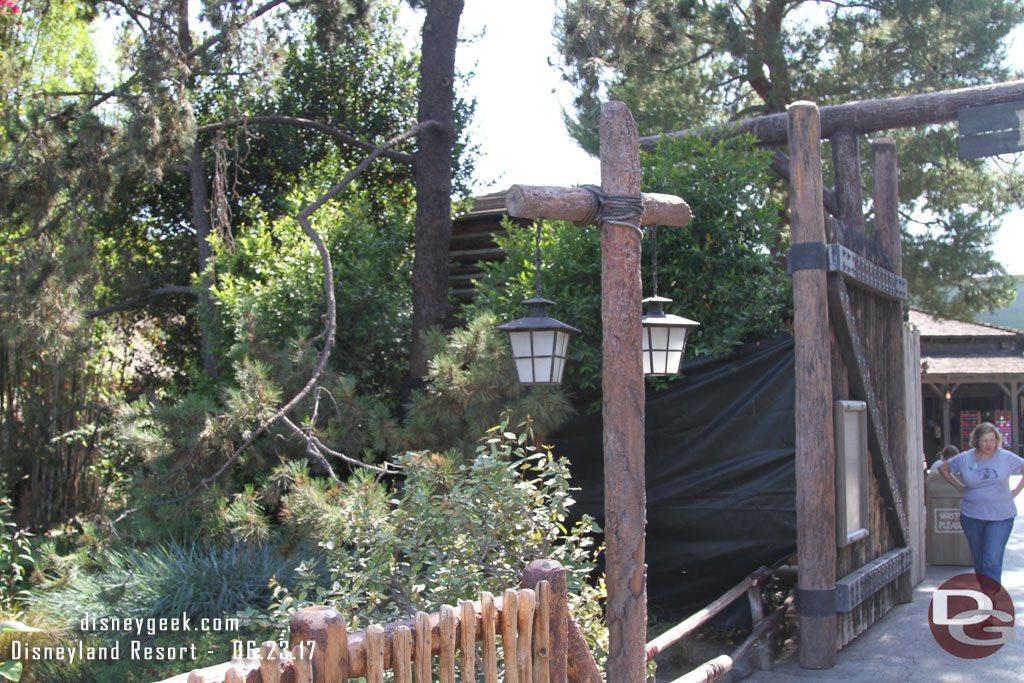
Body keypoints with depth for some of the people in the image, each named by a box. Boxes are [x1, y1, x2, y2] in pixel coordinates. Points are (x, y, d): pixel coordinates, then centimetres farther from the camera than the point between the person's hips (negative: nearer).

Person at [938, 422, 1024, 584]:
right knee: (978, 560, 13)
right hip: (972, 516, 2)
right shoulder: (964, 459, 0)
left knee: (992, 562, -11)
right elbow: (943, 468, 14)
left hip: (1000, 517, -2)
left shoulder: (1006, 458, -3)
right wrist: (959, 486, 7)